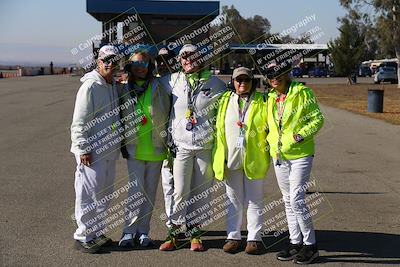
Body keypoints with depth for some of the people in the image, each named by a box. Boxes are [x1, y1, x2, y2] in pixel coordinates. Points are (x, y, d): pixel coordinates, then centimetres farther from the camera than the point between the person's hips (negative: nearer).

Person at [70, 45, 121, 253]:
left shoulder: (113, 85, 12)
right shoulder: (91, 86, -14)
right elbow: (80, 122, -17)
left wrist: (118, 144, 19)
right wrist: (83, 149, -18)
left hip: (109, 152, 9)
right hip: (92, 153, -9)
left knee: (103, 194, 15)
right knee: (88, 195, -2)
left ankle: (96, 233, 28)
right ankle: (83, 237, 9)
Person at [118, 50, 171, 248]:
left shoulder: (158, 88, -1)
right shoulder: (125, 89, 4)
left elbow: (164, 116, -4)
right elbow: (121, 118, 10)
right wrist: (123, 144, 7)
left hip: (155, 148, 0)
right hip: (134, 148, 0)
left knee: (150, 192, 8)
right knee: (136, 191, -8)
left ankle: (143, 231, 19)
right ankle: (129, 231, 3)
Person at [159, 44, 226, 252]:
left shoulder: (215, 83, 4)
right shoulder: (173, 81, 5)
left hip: (206, 146, 0)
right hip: (181, 146, 0)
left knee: (201, 193, 6)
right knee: (180, 192, -4)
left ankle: (195, 234, 18)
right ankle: (173, 233, 7)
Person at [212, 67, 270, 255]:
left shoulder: (261, 102, 2)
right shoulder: (225, 100, 8)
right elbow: (219, 128, 9)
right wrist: (219, 158, 5)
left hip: (254, 159, -2)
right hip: (231, 158, 2)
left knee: (254, 201, 6)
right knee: (233, 200, 11)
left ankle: (254, 238, 15)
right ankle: (233, 236, 20)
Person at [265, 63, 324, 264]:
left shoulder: (302, 93, -8)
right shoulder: (270, 98, 10)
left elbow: (318, 119, -9)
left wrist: (301, 135, -19)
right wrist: (270, 142, 9)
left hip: (300, 154, -7)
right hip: (278, 156, 7)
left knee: (297, 200, -10)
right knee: (288, 201, 12)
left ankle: (310, 244, 4)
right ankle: (295, 242, 23)